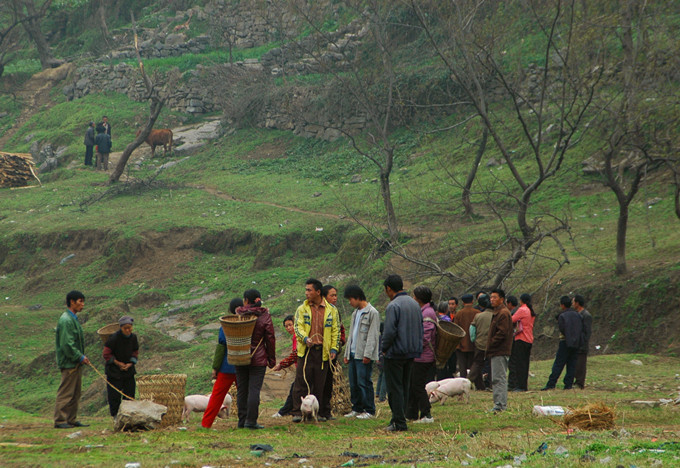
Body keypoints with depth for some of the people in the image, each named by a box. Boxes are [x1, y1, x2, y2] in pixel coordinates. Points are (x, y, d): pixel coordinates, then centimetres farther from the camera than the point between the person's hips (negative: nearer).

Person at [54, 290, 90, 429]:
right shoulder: (66, 320, -16)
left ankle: (72, 419, 17)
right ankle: (60, 421, -4)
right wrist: (80, 357, -15)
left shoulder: (73, 319, 17)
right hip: (69, 363, -10)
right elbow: (67, 344, -21)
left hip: (76, 363, 10)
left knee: (75, 394, 12)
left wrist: (82, 357, 11)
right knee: (65, 393, -7)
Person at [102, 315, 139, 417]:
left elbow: (135, 352, 10)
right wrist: (118, 363, -12)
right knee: (114, 394, -4)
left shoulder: (133, 337, -2)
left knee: (130, 392, 5)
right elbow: (106, 354, -12)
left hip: (128, 370, 5)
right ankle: (115, 415, 6)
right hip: (114, 371, -5)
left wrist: (130, 364, -6)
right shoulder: (114, 338, -18)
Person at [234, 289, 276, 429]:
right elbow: (270, 339, -3)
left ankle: (242, 420, 11)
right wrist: (272, 359, 5)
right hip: (258, 359, -2)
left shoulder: (238, 315, 0)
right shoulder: (265, 317, -5)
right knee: (254, 390, -3)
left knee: (241, 390, 9)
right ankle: (251, 421, -7)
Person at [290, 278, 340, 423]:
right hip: (306, 350, -1)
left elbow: (336, 330, 11)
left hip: (323, 351, 1)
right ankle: (297, 412, -2)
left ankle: (318, 412, 12)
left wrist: (334, 349, 2)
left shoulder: (331, 309, 9)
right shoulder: (302, 309, 8)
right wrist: (305, 338, -19)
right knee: (301, 382, -5)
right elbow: (298, 327, 1)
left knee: (319, 383, 4)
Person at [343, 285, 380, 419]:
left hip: (364, 355, -8)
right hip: (353, 353, 8)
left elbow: (373, 335, -13)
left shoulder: (372, 313, -8)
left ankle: (369, 411, -3)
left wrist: (367, 354, -18)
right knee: (353, 383, 8)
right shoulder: (355, 313, 19)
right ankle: (357, 408, 16)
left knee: (364, 382, -8)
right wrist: (347, 353, 18)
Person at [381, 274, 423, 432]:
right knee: (405, 387, 14)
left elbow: (389, 331, -20)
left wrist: (384, 348, -5)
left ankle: (399, 423, -6)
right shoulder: (415, 304, 11)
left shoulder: (393, 306, -15)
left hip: (396, 353, -8)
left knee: (395, 388, -3)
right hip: (412, 353, 8)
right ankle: (399, 418, 17)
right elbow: (420, 329, 16)